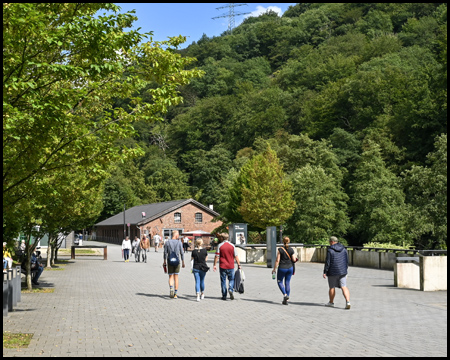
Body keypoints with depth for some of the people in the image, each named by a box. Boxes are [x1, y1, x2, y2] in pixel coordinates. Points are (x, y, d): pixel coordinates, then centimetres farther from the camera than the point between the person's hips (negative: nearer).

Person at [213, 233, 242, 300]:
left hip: (222, 266, -1)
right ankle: (230, 290, -12)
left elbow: (216, 256, -5)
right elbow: (236, 256, 0)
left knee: (223, 281, 8)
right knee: (231, 279, 14)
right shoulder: (232, 245, 1)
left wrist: (214, 265, 2)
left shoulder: (220, 245, -3)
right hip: (231, 266, 1)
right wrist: (239, 265, 5)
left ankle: (224, 296, 9)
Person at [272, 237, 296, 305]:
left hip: (282, 268, -3)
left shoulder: (280, 250, -11)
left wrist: (274, 269, -3)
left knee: (279, 282, 14)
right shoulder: (291, 250, -2)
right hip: (290, 268, 4)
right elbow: (293, 260, -2)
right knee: (287, 283, 11)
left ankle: (285, 295, -9)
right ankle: (286, 300, 13)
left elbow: (277, 260, -11)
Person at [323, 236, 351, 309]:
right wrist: (346, 270, 20)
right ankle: (348, 302, -17)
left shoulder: (330, 250, -11)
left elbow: (327, 262, -12)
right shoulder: (344, 249, 5)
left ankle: (331, 302, 25)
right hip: (342, 271, 4)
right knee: (344, 287, 0)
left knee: (332, 287, 11)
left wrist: (325, 272, -5)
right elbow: (347, 261, 11)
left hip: (333, 272, -4)